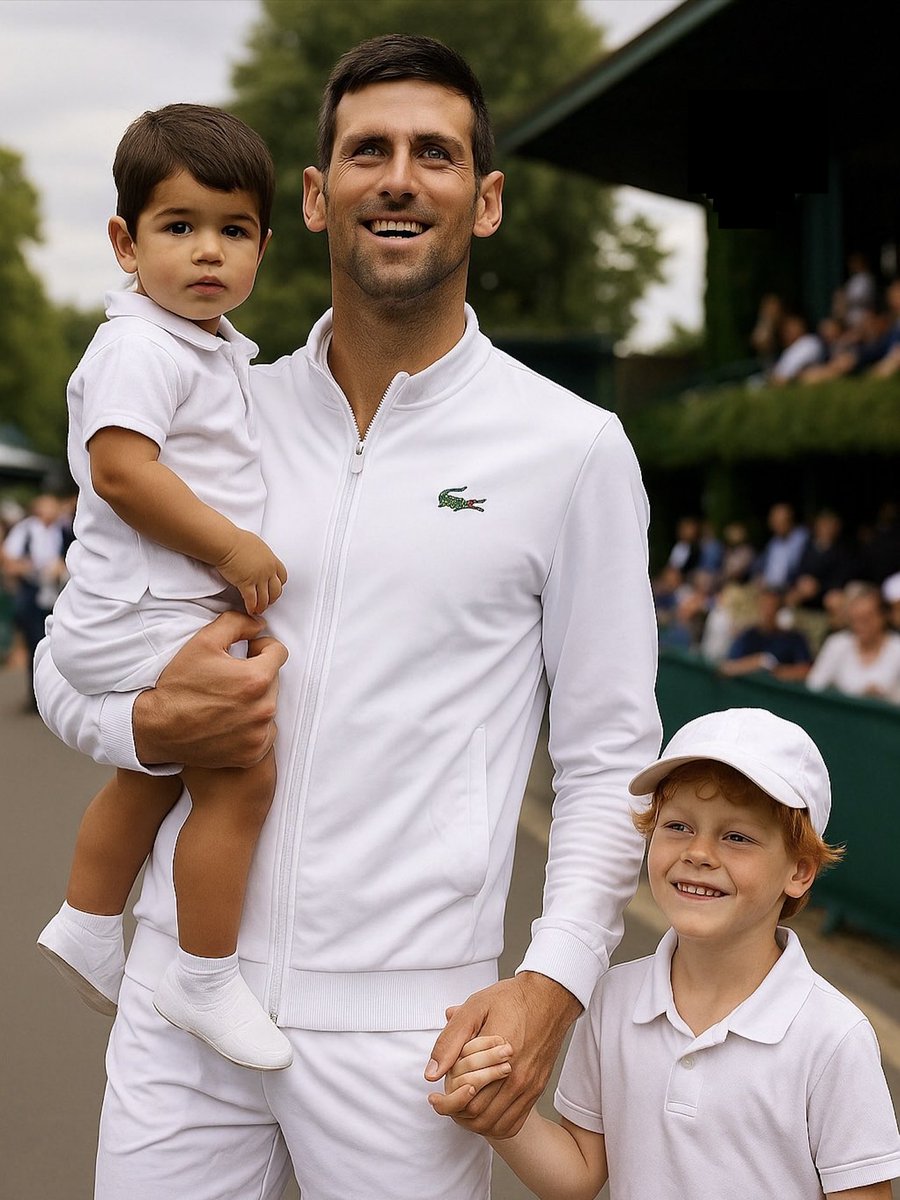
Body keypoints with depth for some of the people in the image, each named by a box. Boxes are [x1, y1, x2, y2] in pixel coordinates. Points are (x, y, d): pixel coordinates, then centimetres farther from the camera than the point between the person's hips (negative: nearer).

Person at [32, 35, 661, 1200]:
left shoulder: (573, 449, -1)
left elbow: (608, 755, 1)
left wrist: (554, 982, -11)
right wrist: (155, 725, -7)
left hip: (404, 1026, -3)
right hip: (183, 988, 3)